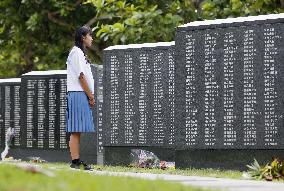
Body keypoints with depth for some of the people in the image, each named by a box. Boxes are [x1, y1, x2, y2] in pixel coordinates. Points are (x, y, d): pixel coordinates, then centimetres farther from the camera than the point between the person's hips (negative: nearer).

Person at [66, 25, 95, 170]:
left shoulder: (80, 53, 22)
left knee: (77, 131, 8)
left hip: (82, 95, 10)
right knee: (75, 131, -11)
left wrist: (90, 96, 14)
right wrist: (91, 96, -11)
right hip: (78, 94, -10)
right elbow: (81, 76, -14)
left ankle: (77, 161, 8)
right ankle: (75, 162, -13)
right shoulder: (76, 52, -9)